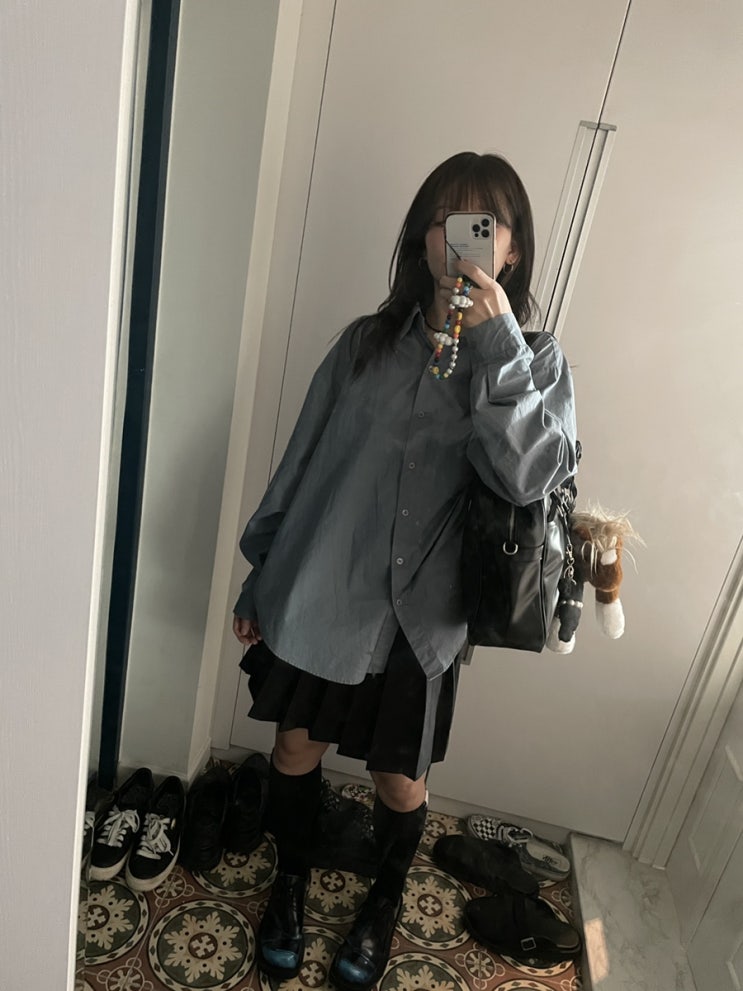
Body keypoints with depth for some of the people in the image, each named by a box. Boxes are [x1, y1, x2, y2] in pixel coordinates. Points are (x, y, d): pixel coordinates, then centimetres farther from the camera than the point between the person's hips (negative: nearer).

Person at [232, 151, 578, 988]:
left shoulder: (534, 362, -4)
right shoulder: (368, 342, -2)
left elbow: (532, 475, -20)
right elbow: (301, 462, 3)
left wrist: (496, 346, -25)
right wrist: (259, 575, 8)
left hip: (419, 612, -1)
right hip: (319, 593, 2)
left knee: (399, 777, 17)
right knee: (298, 744, 18)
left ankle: (385, 900, 51)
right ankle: (290, 879, 50)